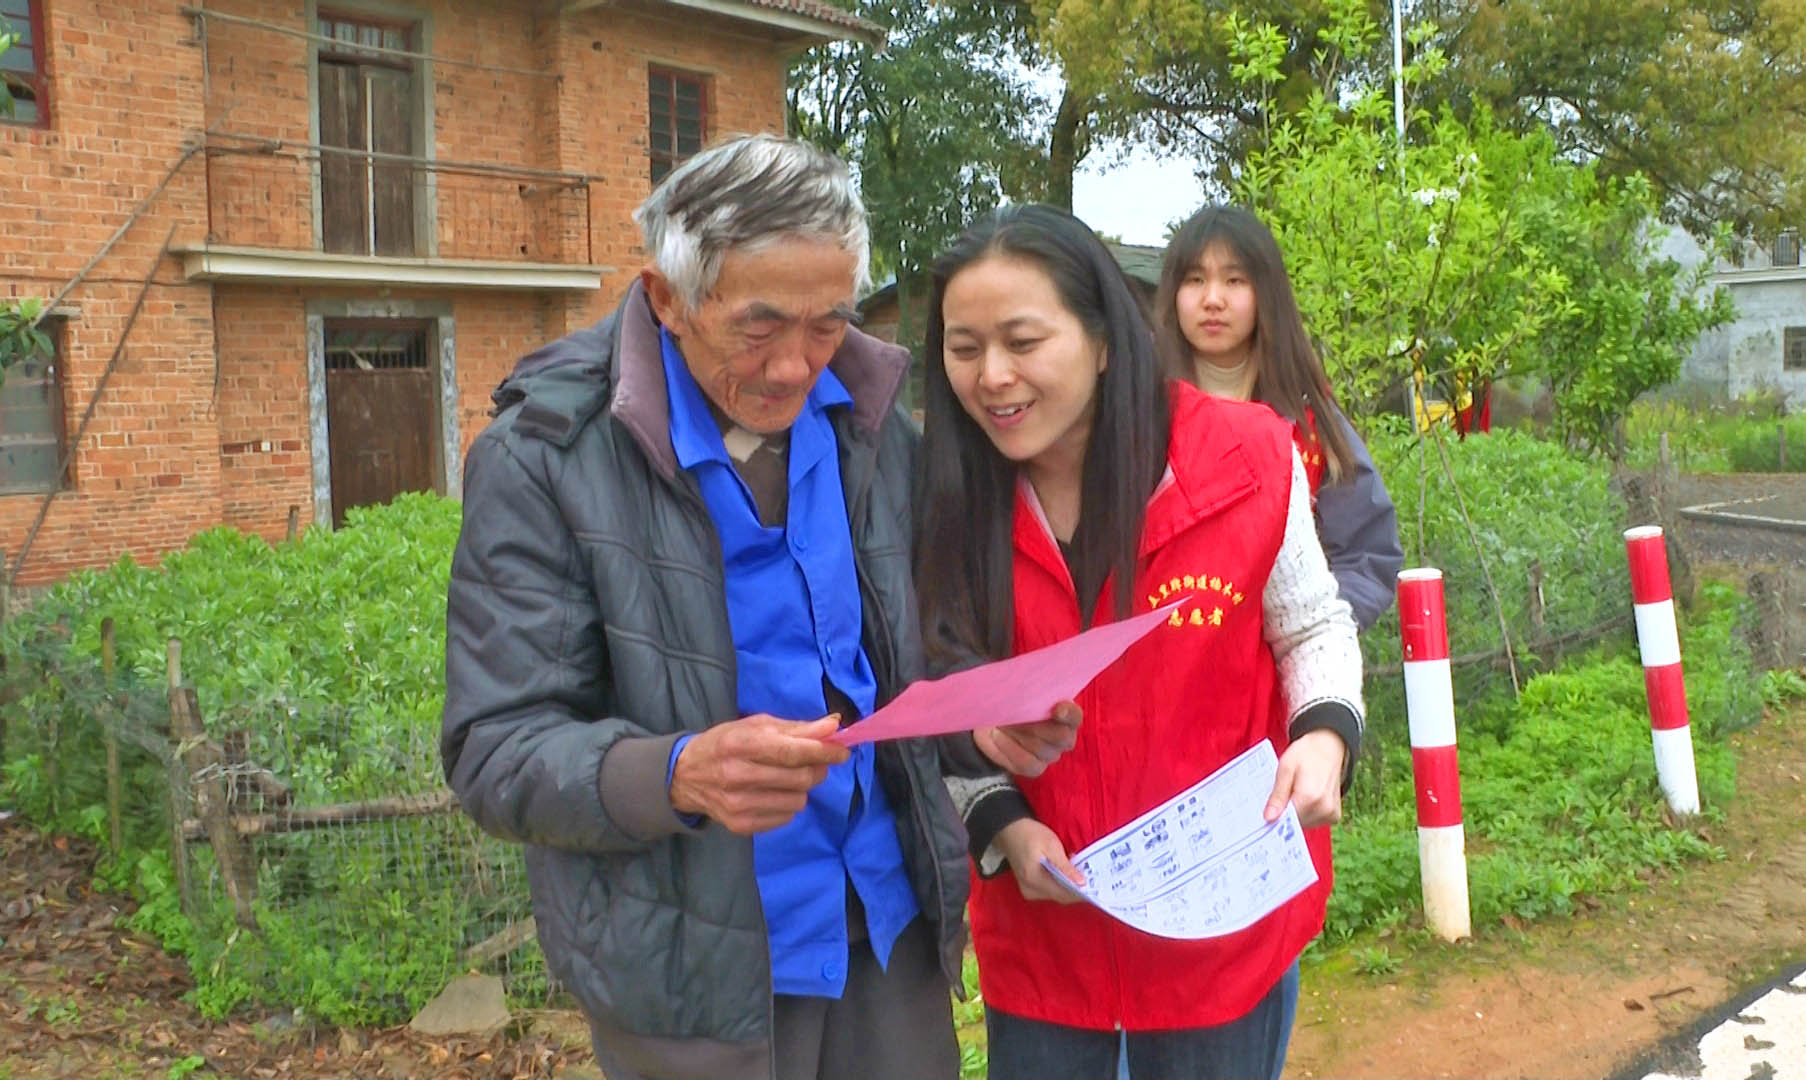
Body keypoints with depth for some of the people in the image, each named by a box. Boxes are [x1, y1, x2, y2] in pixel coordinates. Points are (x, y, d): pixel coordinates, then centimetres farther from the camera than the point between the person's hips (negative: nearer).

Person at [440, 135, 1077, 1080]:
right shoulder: (544, 458, -13)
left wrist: (982, 731, -11)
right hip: (691, 968, -3)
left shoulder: (874, 434, 1)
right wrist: (677, 774, -32)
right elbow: (493, 751, -14)